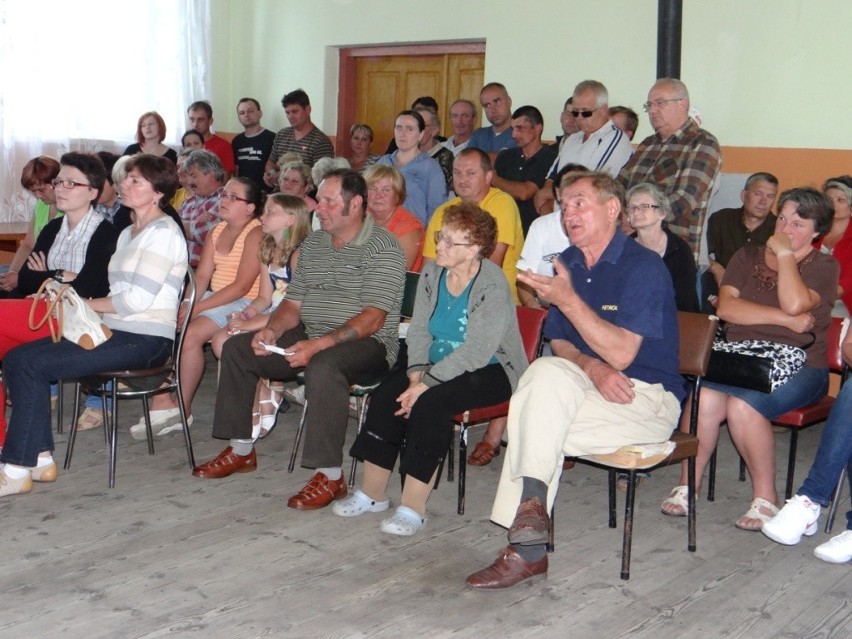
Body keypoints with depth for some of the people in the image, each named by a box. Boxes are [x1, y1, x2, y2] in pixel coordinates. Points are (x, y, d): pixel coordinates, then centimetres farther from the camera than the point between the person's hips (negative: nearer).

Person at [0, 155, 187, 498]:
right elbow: (118, 294, 14)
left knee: (32, 363, -18)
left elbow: (138, 299, -16)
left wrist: (82, 303, -5)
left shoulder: (163, 232, -8)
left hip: (146, 340, -9)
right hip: (116, 331, 9)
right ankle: (40, 458, -5)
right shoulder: (128, 234, 21)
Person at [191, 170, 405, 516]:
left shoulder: (383, 248, -12)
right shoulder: (313, 244, 13)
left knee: (323, 366, -39)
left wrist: (318, 345, -29)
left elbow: (372, 319, -21)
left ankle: (329, 475, -30)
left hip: (367, 344, -8)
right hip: (312, 337, 8)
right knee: (237, 347, 2)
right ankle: (241, 450, 9)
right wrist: (272, 330, -8)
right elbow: (293, 303, 14)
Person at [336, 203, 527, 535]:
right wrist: (416, 374, -15)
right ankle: (373, 492, -4)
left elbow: (476, 352, -25)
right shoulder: (432, 273, 3)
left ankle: (413, 507, -22)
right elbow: (418, 331, 3)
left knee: (430, 403, -30)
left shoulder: (492, 286, -20)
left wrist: (426, 383, -26)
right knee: (386, 394, -15)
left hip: (490, 371, -7)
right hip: (440, 365, 7)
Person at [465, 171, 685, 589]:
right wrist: (592, 367, -12)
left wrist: (568, 300, -26)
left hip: (649, 398, -6)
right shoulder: (565, 264, 8)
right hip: (589, 384, 6)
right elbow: (559, 343, 10)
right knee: (547, 370, -27)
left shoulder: (644, 267, -12)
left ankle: (525, 546, -13)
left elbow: (622, 353, -21)